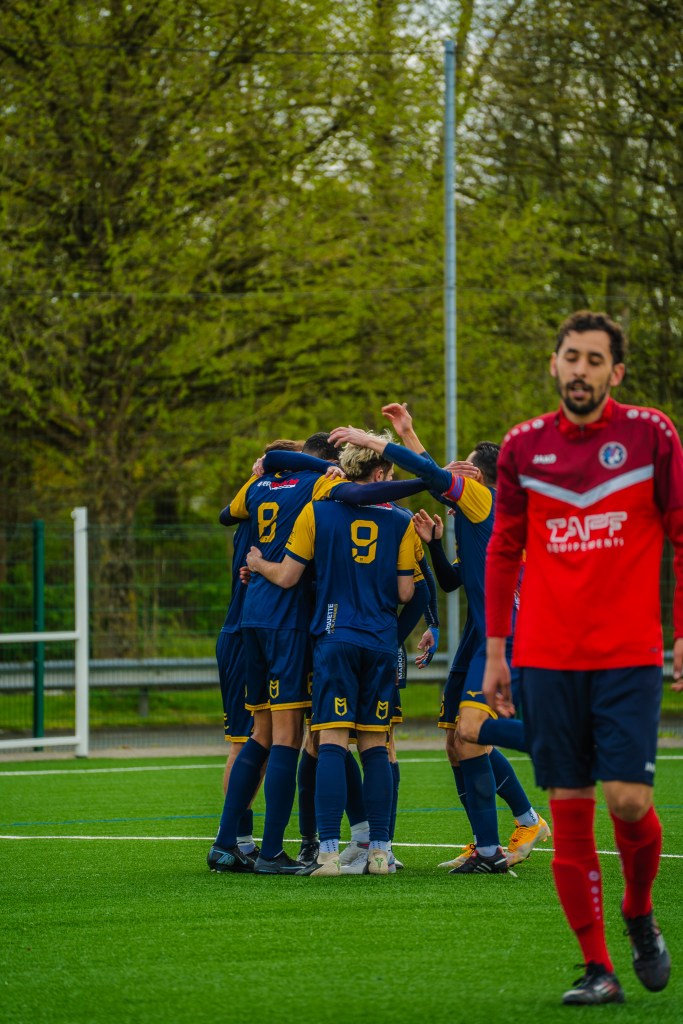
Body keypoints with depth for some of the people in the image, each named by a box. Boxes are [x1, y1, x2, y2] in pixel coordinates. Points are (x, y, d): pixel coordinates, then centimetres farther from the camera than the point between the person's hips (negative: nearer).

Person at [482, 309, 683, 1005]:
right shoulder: (523, 446, 6)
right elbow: (503, 550, 13)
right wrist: (495, 652, 8)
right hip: (547, 656, 2)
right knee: (569, 810, 0)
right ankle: (598, 968, 7)